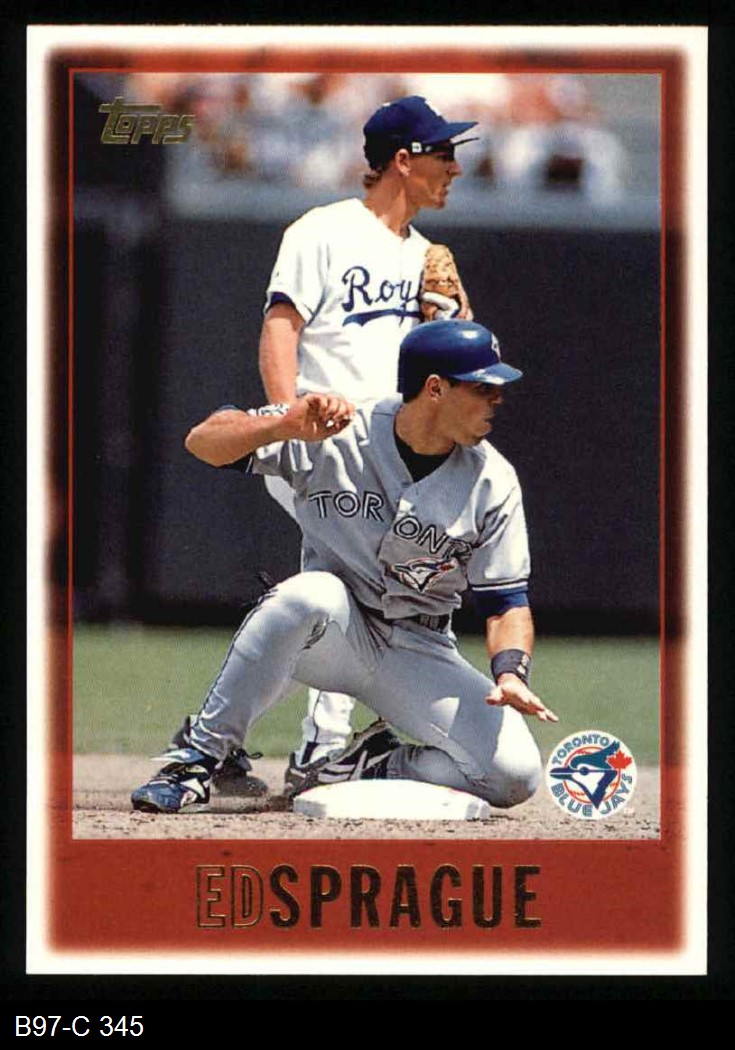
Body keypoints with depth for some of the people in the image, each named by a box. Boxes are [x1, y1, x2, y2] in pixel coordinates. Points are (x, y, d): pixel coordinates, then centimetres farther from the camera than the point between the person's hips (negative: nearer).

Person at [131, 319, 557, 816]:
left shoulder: (493, 481, -6)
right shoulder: (332, 437, -13)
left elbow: (508, 599, -4)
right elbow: (203, 442, -17)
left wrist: (511, 671, -26)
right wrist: (286, 425, -37)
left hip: (421, 657, 2)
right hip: (333, 637, -2)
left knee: (514, 774, -21)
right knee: (314, 593, -39)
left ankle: (371, 767, 3)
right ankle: (197, 758, -26)